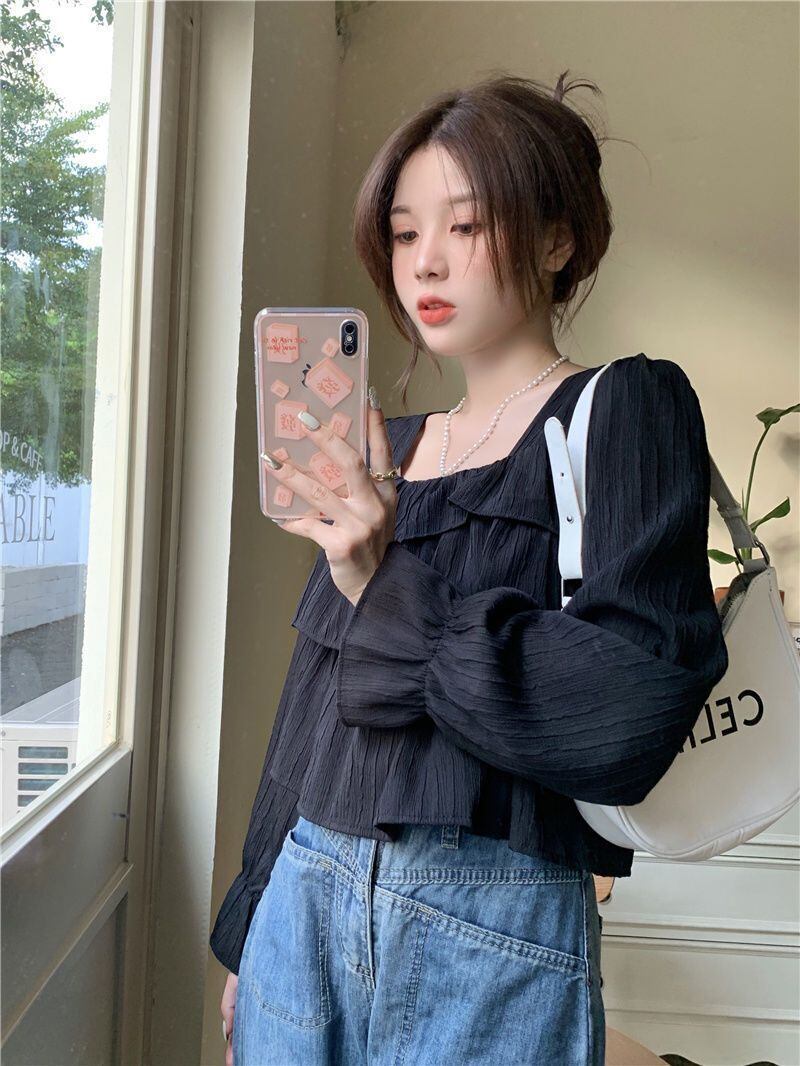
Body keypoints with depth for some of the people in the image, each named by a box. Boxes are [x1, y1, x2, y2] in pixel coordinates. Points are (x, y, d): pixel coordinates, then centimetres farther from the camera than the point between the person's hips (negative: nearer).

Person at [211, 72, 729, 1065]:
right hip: (302, 900, 6)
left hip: (487, 936, -5)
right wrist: (249, 930, 16)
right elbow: (313, 704, 12)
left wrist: (391, 594, -21)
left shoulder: (625, 409, -7)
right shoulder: (382, 446, 10)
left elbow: (638, 702, -18)